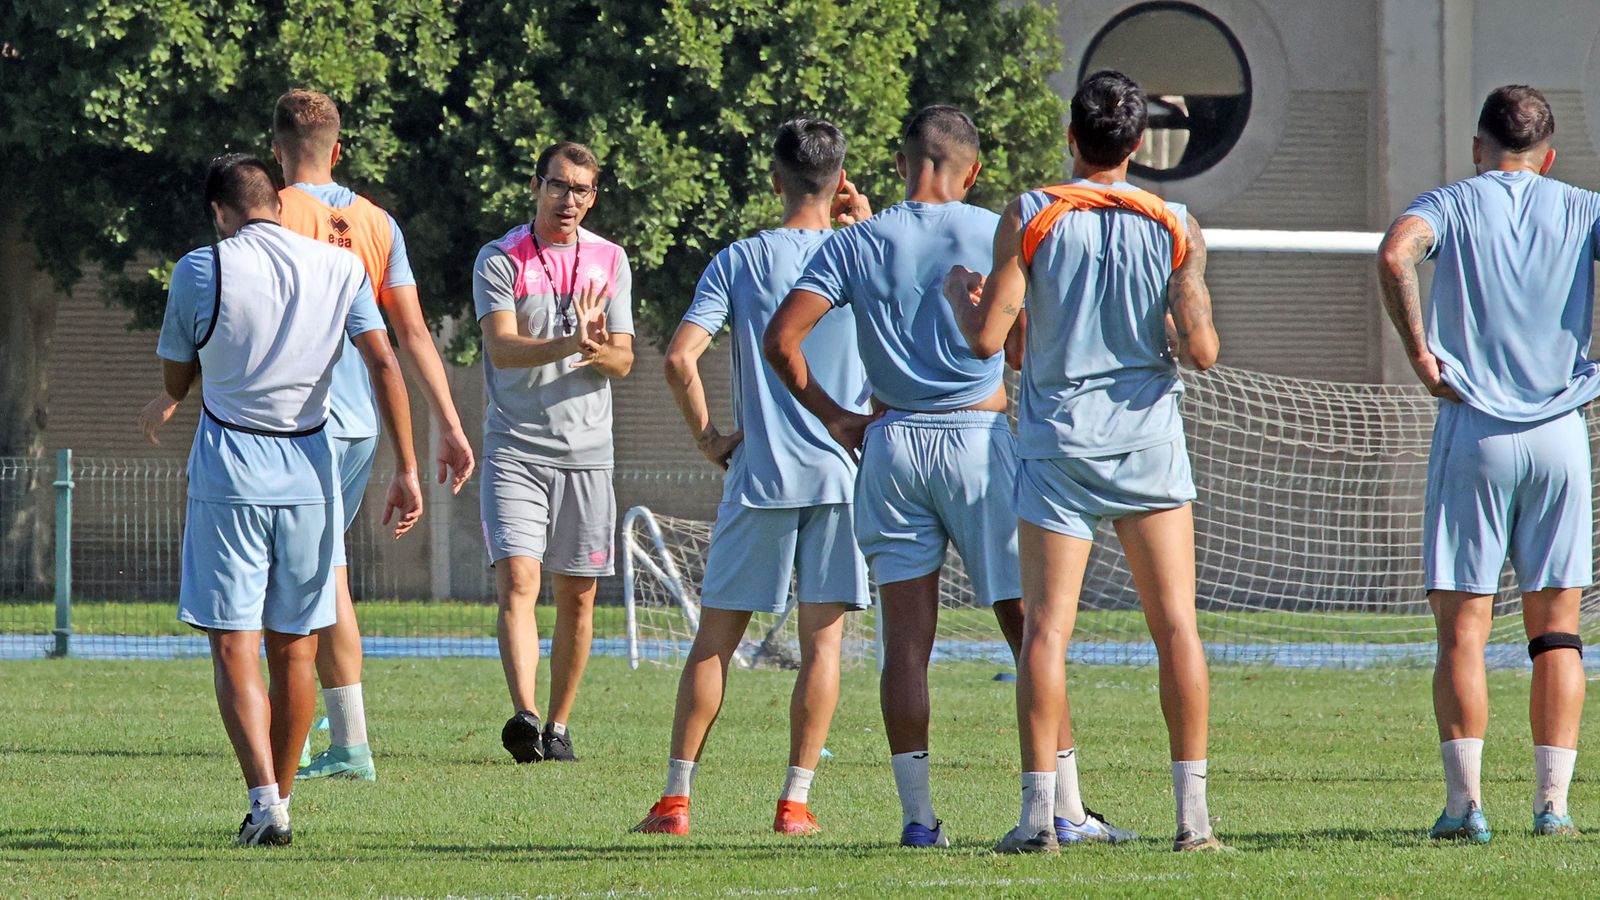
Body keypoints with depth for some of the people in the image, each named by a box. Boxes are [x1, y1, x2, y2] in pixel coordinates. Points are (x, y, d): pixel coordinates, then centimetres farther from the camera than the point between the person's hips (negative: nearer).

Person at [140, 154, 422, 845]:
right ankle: (279, 800, 19)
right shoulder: (340, 268, 4)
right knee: (294, 647, 13)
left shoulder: (201, 270, -4)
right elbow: (384, 365, -3)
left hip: (228, 473, -3)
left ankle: (265, 800, -19)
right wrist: (406, 470, -3)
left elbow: (177, 379, 8)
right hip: (309, 475, 3)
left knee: (233, 647, -3)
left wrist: (164, 406, 32)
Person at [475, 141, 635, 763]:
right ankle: (524, 715, -28)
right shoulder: (499, 260, -2)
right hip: (515, 447, -3)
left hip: (586, 450, 3)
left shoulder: (609, 261, 9)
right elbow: (503, 348, -15)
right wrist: (570, 344, -32)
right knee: (517, 578, -17)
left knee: (576, 595, 5)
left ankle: (559, 725, 15)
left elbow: (623, 361, 7)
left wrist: (597, 351, -17)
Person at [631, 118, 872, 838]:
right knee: (822, 642, 4)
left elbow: (680, 358, -12)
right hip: (843, 476, 1)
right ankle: (795, 801, -1)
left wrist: (707, 437, 1)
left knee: (715, 638, 6)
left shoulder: (740, 261, -1)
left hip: (759, 477, -1)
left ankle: (675, 799, 4)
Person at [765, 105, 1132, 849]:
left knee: (906, 640, 3)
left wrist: (832, 417, 6)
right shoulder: (997, 235, -1)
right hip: (980, 436, -2)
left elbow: (781, 337, -3)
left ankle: (917, 815, 0)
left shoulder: (856, 243, 3)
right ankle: (1067, 809, 0)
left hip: (890, 444, 2)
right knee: (1030, 628, 2)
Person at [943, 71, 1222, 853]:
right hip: (1149, 438, 1)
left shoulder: (1029, 217, -5)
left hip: (1058, 442, -1)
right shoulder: (1174, 226, -2)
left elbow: (986, 338, -7)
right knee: (1175, 625, 3)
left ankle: (1038, 810, -8)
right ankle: (1193, 811, -2)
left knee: (1046, 627, 0)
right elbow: (1201, 350, -6)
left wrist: (959, 294, 14)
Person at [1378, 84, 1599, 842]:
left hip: (1473, 431, -2)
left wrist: (1418, 350, -10)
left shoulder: (1451, 204, 4)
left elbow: (1395, 254, -18)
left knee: (1463, 629, 0)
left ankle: (1464, 800, -10)